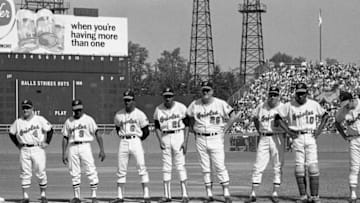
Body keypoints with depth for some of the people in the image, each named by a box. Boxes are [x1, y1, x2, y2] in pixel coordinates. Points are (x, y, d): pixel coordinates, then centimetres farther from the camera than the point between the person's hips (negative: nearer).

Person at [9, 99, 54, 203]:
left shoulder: (40, 119, -1)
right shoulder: (18, 122, 6)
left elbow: (50, 130, 5)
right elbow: (11, 133, 19)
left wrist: (46, 142, 0)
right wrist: (17, 144, 11)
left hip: (38, 149, -2)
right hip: (24, 150, 2)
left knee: (41, 173, -2)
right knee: (25, 174, 1)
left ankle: (43, 195, 11)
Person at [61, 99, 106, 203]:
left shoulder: (88, 119, 4)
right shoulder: (69, 121, 13)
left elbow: (97, 134, -3)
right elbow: (65, 138, 15)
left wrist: (102, 150, -12)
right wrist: (64, 154, 8)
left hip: (85, 146, -3)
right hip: (72, 147, 3)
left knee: (91, 171, -10)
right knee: (74, 173, 2)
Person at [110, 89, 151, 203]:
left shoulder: (140, 114, -2)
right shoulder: (119, 115, 7)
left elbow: (146, 132, 3)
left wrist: (137, 140, 6)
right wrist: (124, 138, 9)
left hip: (136, 141, -3)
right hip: (123, 143, 3)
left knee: (142, 168, -7)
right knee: (121, 170, 4)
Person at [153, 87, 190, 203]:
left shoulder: (181, 108, -5)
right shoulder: (158, 110, 4)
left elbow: (186, 126, -2)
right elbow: (157, 127, 10)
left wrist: (185, 141, -11)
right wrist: (160, 140, -4)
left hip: (179, 136, -3)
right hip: (165, 138, 3)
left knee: (180, 165, -7)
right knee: (166, 166, 4)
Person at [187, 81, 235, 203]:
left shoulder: (221, 104, -6)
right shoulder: (194, 105, 2)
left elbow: (233, 116, 1)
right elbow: (190, 117, 20)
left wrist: (224, 130, -3)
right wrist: (194, 130, 10)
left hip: (216, 138, -3)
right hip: (200, 139, 3)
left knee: (220, 167, -6)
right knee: (205, 168, 6)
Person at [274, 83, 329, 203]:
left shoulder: (314, 105, 5)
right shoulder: (289, 106, 2)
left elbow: (325, 115, 18)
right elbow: (278, 118, 7)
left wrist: (319, 130, 6)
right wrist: (288, 132, -1)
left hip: (311, 138, 0)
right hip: (297, 138, 0)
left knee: (312, 166, -8)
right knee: (299, 166, -3)